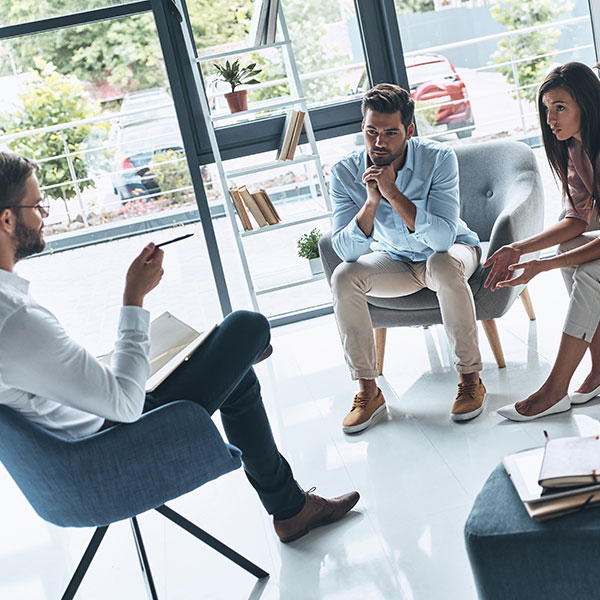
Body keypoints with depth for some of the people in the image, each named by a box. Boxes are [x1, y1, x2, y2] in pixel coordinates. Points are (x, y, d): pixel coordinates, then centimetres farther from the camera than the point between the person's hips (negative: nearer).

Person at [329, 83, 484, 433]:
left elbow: (442, 237, -34)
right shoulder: (346, 173, -18)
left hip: (451, 252, -2)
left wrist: (393, 193, -40)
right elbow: (346, 251, -23)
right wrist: (371, 201, -37)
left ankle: (471, 378, -22)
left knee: (443, 264, -37)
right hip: (395, 261, 3)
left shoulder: (438, 159, -25)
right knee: (343, 278, -24)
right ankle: (368, 391, -15)